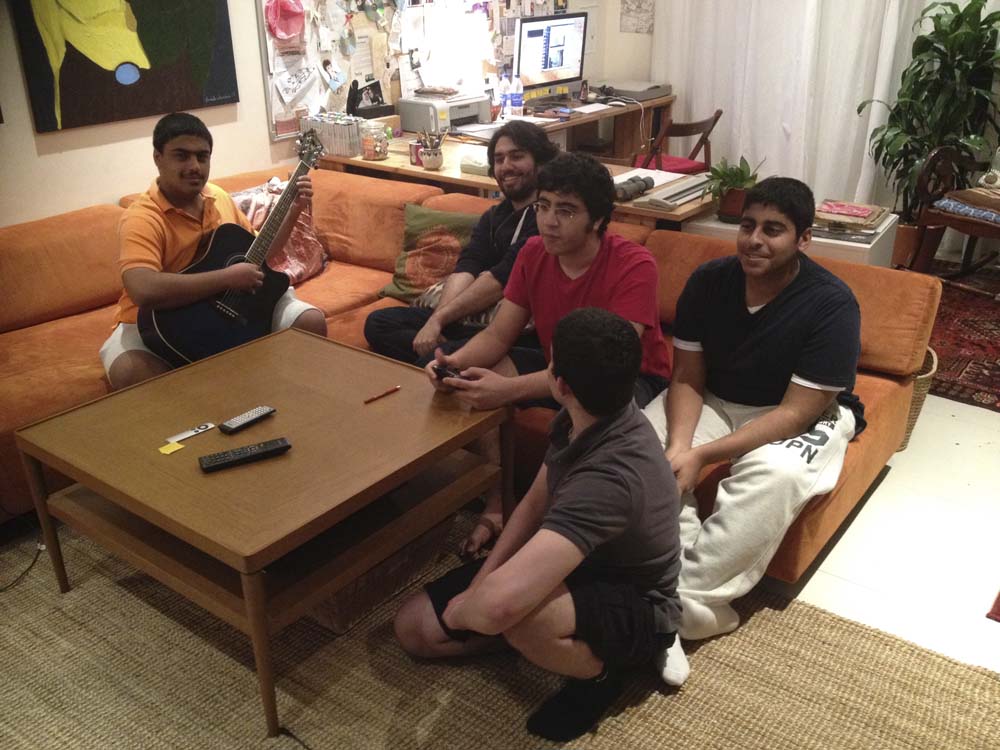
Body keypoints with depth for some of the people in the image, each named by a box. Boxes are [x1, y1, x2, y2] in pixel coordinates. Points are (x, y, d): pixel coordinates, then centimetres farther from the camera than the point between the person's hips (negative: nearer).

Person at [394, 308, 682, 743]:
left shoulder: (609, 477, -41)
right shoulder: (584, 420, -12)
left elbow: (501, 603, -50)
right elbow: (536, 502, 4)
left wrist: (461, 609, -25)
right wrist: (481, 582, -8)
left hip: (634, 608, -7)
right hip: (576, 566, 8)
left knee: (520, 614, -43)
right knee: (413, 627, 2)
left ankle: (599, 674, -9)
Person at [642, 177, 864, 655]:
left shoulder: (831, 305, -22)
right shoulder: (708, 281, -9)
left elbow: (797, 411, -24)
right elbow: (687, 378, -7)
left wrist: (701, 456, -31)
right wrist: (679, 445, -28)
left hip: (800, 416, -4)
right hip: (715, 401, 4)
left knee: (774, 474, -37)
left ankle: (684, 602, -30)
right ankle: (683, 576, -28)